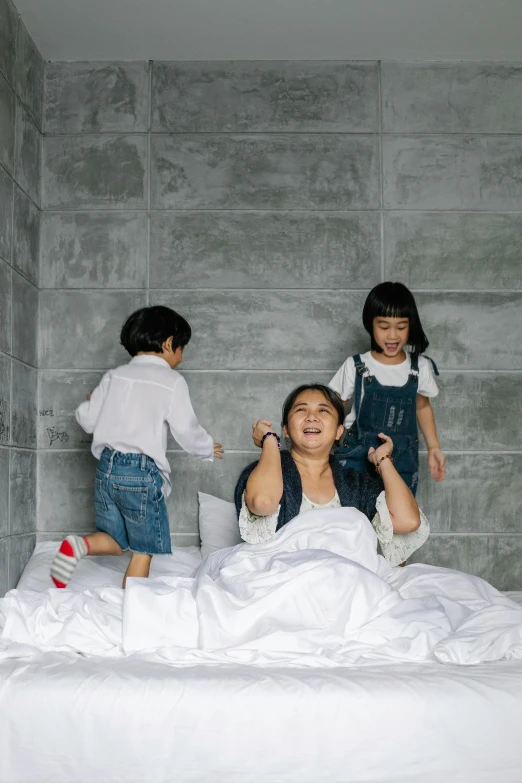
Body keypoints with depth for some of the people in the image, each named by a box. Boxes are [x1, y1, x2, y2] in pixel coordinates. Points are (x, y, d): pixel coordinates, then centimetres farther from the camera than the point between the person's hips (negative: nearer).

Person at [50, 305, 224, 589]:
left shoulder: (114, 376, 9)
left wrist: (90, 401, 32)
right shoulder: (172, 381, -5)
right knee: (143, 552, 7)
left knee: (116, 542, 16)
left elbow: (87, 419, 10)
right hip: (142, 473, -5)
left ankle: (80, 544, -13)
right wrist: (209, 448, 15)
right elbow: (187, 432, -5)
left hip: (107, 468, 5)